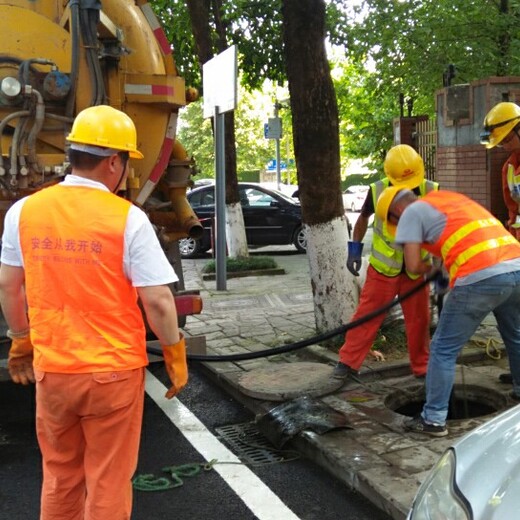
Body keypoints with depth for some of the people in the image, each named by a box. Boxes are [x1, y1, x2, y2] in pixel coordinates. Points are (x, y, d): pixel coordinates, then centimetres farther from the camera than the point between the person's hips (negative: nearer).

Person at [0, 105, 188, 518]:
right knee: (108, 484, 12)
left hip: (50, 368, 4)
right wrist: (175, 352, 1)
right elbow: (157, 301, -13)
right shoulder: (128, 219, -14)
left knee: (59, 478, 22)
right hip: (114, 372, -4)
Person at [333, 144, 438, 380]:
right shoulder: (377, 191, -15)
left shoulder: (432, 192, -16)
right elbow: (363, 218, 6)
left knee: (419, 320, 10)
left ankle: (422, 367, 26)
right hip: (383, 267, 0)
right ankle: (348, 362, 14)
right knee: (367, 314, 4)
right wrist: (355, 250, 2)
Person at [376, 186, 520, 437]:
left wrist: (431, 270, 21)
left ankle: (434, 419, 8)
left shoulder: (413, 211, 8)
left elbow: (413, 265, 1)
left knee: (443, 349, 5)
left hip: (480, 279, -7)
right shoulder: (450, 197, 29)